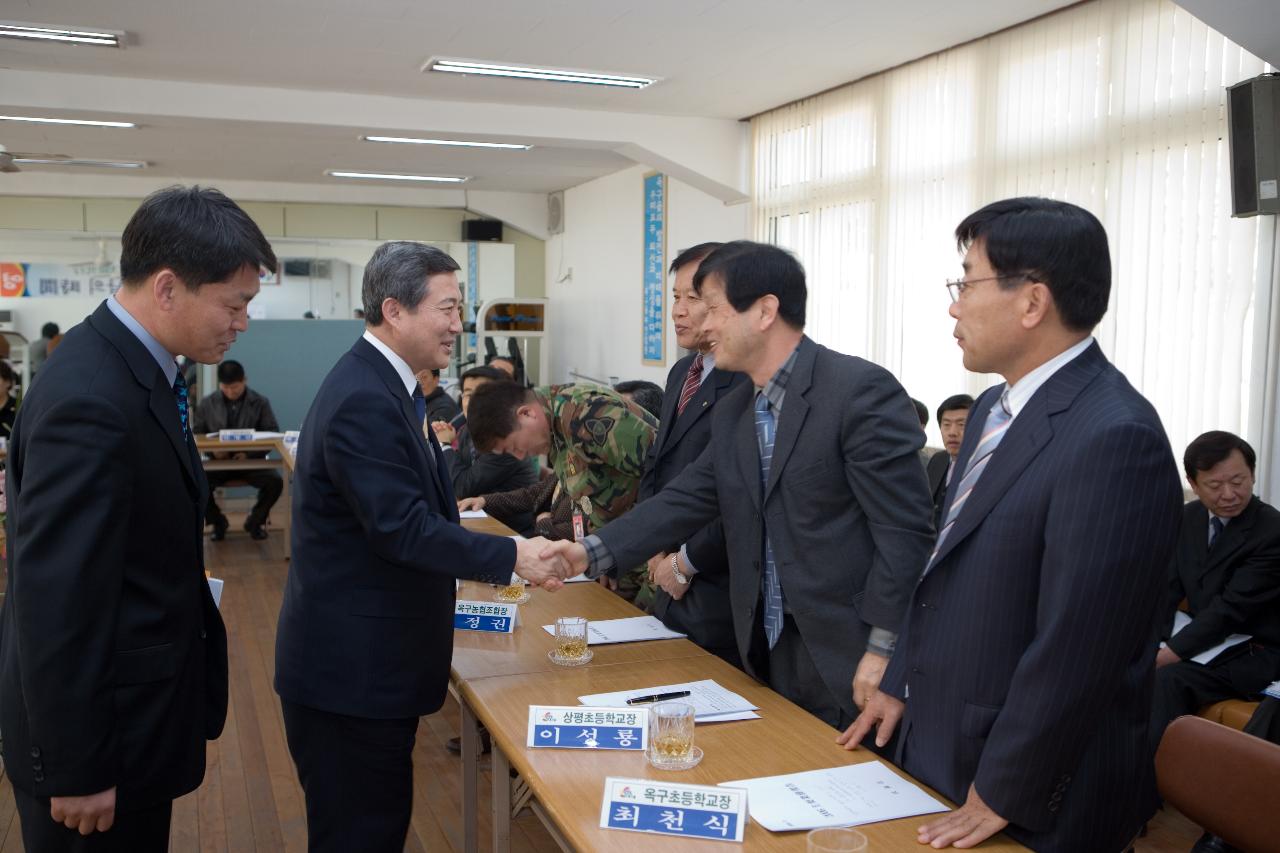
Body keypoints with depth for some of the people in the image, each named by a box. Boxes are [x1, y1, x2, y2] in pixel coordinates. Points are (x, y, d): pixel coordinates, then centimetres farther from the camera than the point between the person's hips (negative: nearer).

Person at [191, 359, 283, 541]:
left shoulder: (260, 403, 2)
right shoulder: (207, 404, 7)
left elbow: (273, 433, 1)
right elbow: (197, 433, 11)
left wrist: (250, 452, -15)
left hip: (251, 460, -1)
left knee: (275, 483, -29)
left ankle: (255, 521, 4)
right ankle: (218, 522, 5)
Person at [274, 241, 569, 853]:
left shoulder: (379, 383, 11)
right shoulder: (364, 400, -22)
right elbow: (402, 528, -26)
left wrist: (482, 561, 13)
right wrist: (513, 557, -22)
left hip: (367, 662, 10)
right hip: (351, 669, -10)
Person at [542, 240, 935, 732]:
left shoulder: (861, 391, -15)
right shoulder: (732, 414, 10)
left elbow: (904, 530, -17)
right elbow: (687, 498, 8)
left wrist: (882, 649, -18)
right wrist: (593, 552, -3)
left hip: (846, 662, -7)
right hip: (767, 654, 7)